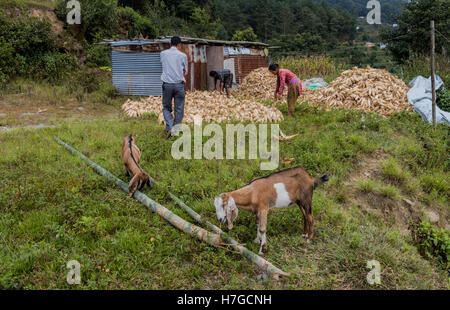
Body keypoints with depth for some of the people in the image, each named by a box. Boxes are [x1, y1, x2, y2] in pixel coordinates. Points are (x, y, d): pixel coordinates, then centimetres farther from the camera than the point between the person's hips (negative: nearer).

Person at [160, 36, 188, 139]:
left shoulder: (163, 53, 6)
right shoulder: (183, 55, 3)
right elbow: (185, 71, 11)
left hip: (167, 84, 1)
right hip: (179, 84, -1)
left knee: (166, 107, 11)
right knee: (179, 108, 9)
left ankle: (170, 128, -7)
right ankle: (177, 129, 12)